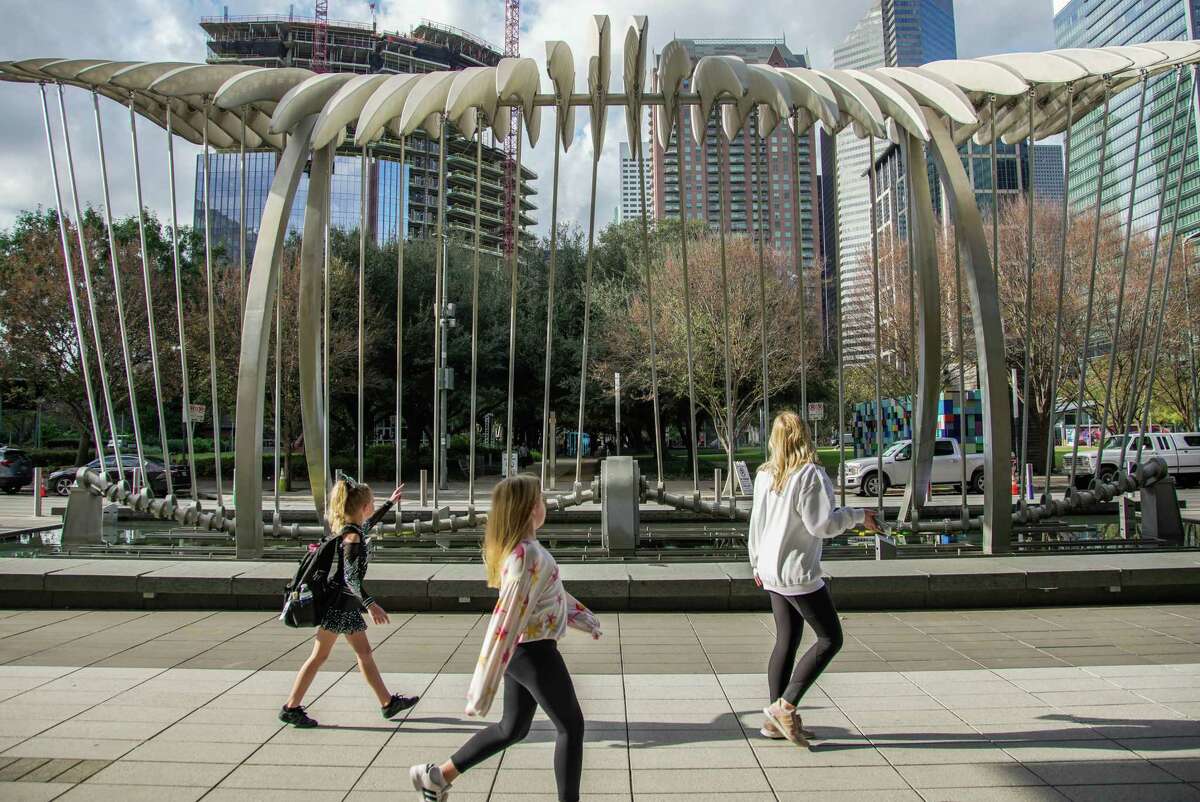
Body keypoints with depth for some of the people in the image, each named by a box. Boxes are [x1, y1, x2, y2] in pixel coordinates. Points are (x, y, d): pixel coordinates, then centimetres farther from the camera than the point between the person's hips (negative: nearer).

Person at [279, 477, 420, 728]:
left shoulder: (351, 529, 7)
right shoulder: (353, 537, -20)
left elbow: (368, 524, 31)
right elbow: (351, 577, -27)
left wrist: (390, 502, 40)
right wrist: (370, 604, -35)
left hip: (348, 604, 10)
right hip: (338, 603, -10)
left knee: (364, 653, 12)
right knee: (320, 656, 0)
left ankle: (388, 702, 19)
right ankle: (291, 708, 11)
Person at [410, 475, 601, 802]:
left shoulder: (520, 547, 4)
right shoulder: (527, 555, -27)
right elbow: (507, 619, -28)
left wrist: (584, 619, 28)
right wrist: (483, 689, -26)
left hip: (522, 650, 9)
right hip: (534, 651, -9)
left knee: (513, 728, 21)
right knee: (571, 726, 9)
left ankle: (437, 775, 28)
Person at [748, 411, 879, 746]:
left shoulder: (764, 475, 5)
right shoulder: (810, 474, -16)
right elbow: (821, 524, -17)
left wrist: (757, 564, 23)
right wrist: (858, 515, -2)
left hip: (771, 572, 7)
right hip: (798, 573, -7)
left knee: (786, 642, 14)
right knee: (829, 638, 4)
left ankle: (777, 720, 18)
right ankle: (784, 706, -2)